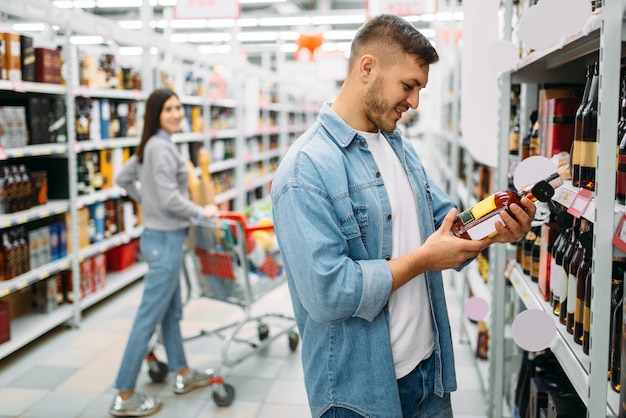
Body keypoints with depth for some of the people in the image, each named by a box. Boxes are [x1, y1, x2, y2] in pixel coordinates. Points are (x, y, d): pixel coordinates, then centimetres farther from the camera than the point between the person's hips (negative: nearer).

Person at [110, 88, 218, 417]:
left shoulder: (151, 146, 11)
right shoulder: (162, 147, -18)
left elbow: (123, 178, 21)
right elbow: (170, 198, -24)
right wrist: (202, 213, -11)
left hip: (160, 236, 10)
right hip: (165, 240, -10)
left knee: (172, 311, 19)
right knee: (149, 317, -4)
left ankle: (183, 375, 34)